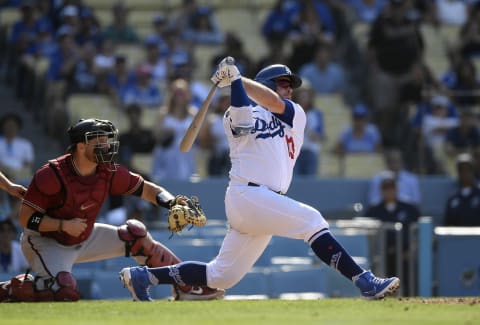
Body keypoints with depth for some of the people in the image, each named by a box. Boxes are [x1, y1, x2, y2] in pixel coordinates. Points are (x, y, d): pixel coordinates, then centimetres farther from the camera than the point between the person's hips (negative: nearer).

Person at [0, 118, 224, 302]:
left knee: (135, 234, -3)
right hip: (46, 243, -7)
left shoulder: (109, 173, -10)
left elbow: (147, 189, -3)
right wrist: (63, 225, -33)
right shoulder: (52, 175, -27)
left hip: (84, 239, 7)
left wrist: (172, 203, -23)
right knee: (67, 292, -32)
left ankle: (186, 287, 7)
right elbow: (26, 218, -24)